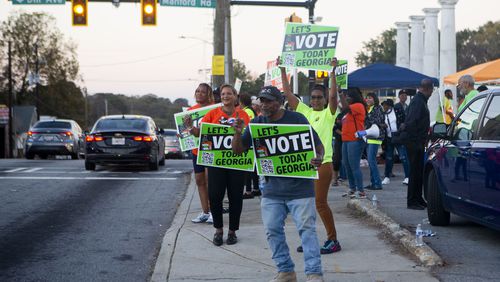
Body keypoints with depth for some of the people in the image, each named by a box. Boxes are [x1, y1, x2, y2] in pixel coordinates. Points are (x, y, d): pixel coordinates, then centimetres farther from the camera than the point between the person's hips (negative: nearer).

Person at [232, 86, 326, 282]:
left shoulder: (296, 119, -7)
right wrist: (238, 133, -14)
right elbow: (238, 150, 7)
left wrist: (319, 158, -27)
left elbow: (318, 145, -4)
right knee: (273, 230, 5)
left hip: (300, 186, -5)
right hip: (272, 188, 5)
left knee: (307, 229, -8)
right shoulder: (257, 124, 5)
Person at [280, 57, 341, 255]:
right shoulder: (305, 111, 12)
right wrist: (283, 71, 7)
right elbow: (288, 94, 10)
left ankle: (333, 240, 5)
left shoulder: (328, 113, -1)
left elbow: (333, 96, -18)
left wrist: (333, 72, -23)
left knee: (320, 202, -5)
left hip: (323, 162, -6)